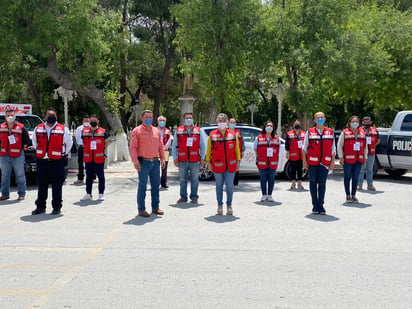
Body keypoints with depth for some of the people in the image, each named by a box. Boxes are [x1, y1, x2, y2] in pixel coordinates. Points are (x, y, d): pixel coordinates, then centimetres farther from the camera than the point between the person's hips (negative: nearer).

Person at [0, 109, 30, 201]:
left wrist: (22, 147, -9)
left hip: (18, 156, -4)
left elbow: (27, 141, 1)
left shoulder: (21, 128, -2)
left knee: (20, 175, 1)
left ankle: (21, 193, 9)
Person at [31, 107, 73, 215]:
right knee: (41, 186, 10)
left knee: (57, 186, 0)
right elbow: (34, 142, 23)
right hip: (41, 161, 3)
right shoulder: (38, 129, 9)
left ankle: (57, 207, 9)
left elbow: (69, 143, 9)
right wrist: (40, 153, 17)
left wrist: (63, 154, 9)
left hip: (57, 162, -3)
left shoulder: (63, 129, 0)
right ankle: (40, 207, 20)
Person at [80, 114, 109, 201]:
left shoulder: (103, 132, 0)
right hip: (88, 158, 3)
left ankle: (101, 194, 8)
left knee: (100, 176, 1)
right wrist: (89, 149, 12)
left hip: (99, 158, -3)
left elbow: (106, 143, 9)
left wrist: (100, 149, 3)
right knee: (88, 176, 10)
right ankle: (88, 194, 18)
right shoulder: (84, 131, 8)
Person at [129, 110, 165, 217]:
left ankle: (155, 207, 20)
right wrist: (135, 161, -15)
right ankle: (141, 209, 6)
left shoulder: (156, 131, 15)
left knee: (156, 185, 9)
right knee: (142, 186, -2)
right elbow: (132, 147, -7)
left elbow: (160, 146, 18)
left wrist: (162, 159, 9)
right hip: (143, 162, -5)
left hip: (155, 162, 5)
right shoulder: (137, 131, -1)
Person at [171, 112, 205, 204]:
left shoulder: (198, 131, 7)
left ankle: (194, 197, 11)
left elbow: (202, 146, 9)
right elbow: (174, 145, 8)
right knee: (182, 179, 6)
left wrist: (202, 158, 4)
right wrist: (175, 158, 2)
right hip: (182, 160, 1)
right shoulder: (178, 131, 7)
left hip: (194, 160, 0)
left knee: (194, 179, 3)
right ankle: (183, 197, 16)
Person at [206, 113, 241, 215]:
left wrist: (238, 161, 3)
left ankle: (229, 205, 15)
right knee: (219, 186, 8)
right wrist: (208, 162, 0)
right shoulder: (212, 135, 3)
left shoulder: (233, 134, 5)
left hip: (230, 165, 0)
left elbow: (237, 149, 8)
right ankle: (220, 205, 17)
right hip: (217, 165, 0)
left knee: (229, 186, 3)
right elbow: (209, 150, 6)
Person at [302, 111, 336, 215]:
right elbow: (304, 148, 7)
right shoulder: (309, 132, 5)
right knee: (313, 183, 3)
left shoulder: (330, 132, 10)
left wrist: (333, 161, 4)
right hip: (312, 162, -1)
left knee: (322, 183, 1)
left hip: (325, 162, 1)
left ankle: (321, 205, 9)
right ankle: (315, 206, 10)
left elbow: (333, 148, 11)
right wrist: (304, 161, 1)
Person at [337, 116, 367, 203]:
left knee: (356, 178, 5)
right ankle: (348, 195, 11)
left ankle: (353, 195, 14)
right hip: (347, 160, -4)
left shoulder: (362, 133, 14)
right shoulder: (345, 132, 1)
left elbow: (365, 146, 18)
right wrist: (341, 156, -6)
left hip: (359, 160, 4)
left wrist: (365, 157, 14)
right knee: (347, 177, 2)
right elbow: (339, 145, 0)